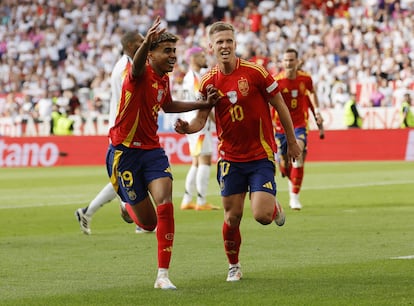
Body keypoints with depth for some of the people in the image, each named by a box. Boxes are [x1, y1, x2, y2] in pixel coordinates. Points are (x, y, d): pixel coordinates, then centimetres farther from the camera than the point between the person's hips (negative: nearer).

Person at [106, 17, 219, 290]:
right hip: (125, 152, -6)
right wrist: (146, 43, -66)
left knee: (165, 206, -17)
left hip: (152, 150, 6)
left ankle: (163, 275, -14)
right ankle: (128, 205, 42)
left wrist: (203, 104, 24)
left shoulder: (164, 80, 8)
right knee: (148, 221, 2)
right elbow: (137, 65, -43)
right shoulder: (141, 75, -16)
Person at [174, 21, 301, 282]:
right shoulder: (208, 82, -2)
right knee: (232, 216, 1)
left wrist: (292, 142, 4)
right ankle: (234, 266, 24)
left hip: (261, 155, -3)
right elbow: (201, 119, 3)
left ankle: (276, 208, 24)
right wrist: (187, 128, -21)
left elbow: (280, 105, -2)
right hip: (231, 158, 3)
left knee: (262, 215, -14)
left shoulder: (255, 72, -11)